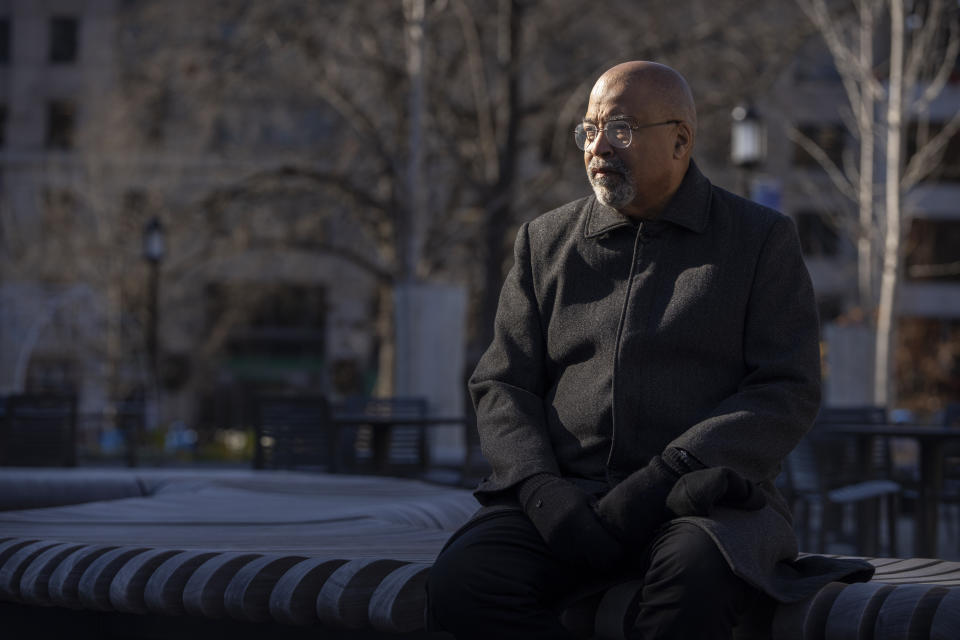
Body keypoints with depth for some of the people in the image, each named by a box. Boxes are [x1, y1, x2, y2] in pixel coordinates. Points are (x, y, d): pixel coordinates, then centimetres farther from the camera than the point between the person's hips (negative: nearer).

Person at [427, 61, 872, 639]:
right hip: (566, 493, 3)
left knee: (695, 578, -39)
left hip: (704, 500, -3)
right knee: (462, 581, -28)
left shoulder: (761, 239, 9)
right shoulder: (545, 242, 19)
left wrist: (662, 478, -13)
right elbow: (502, 384, 14)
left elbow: (788, 393, 0)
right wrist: (541, 487, -8)